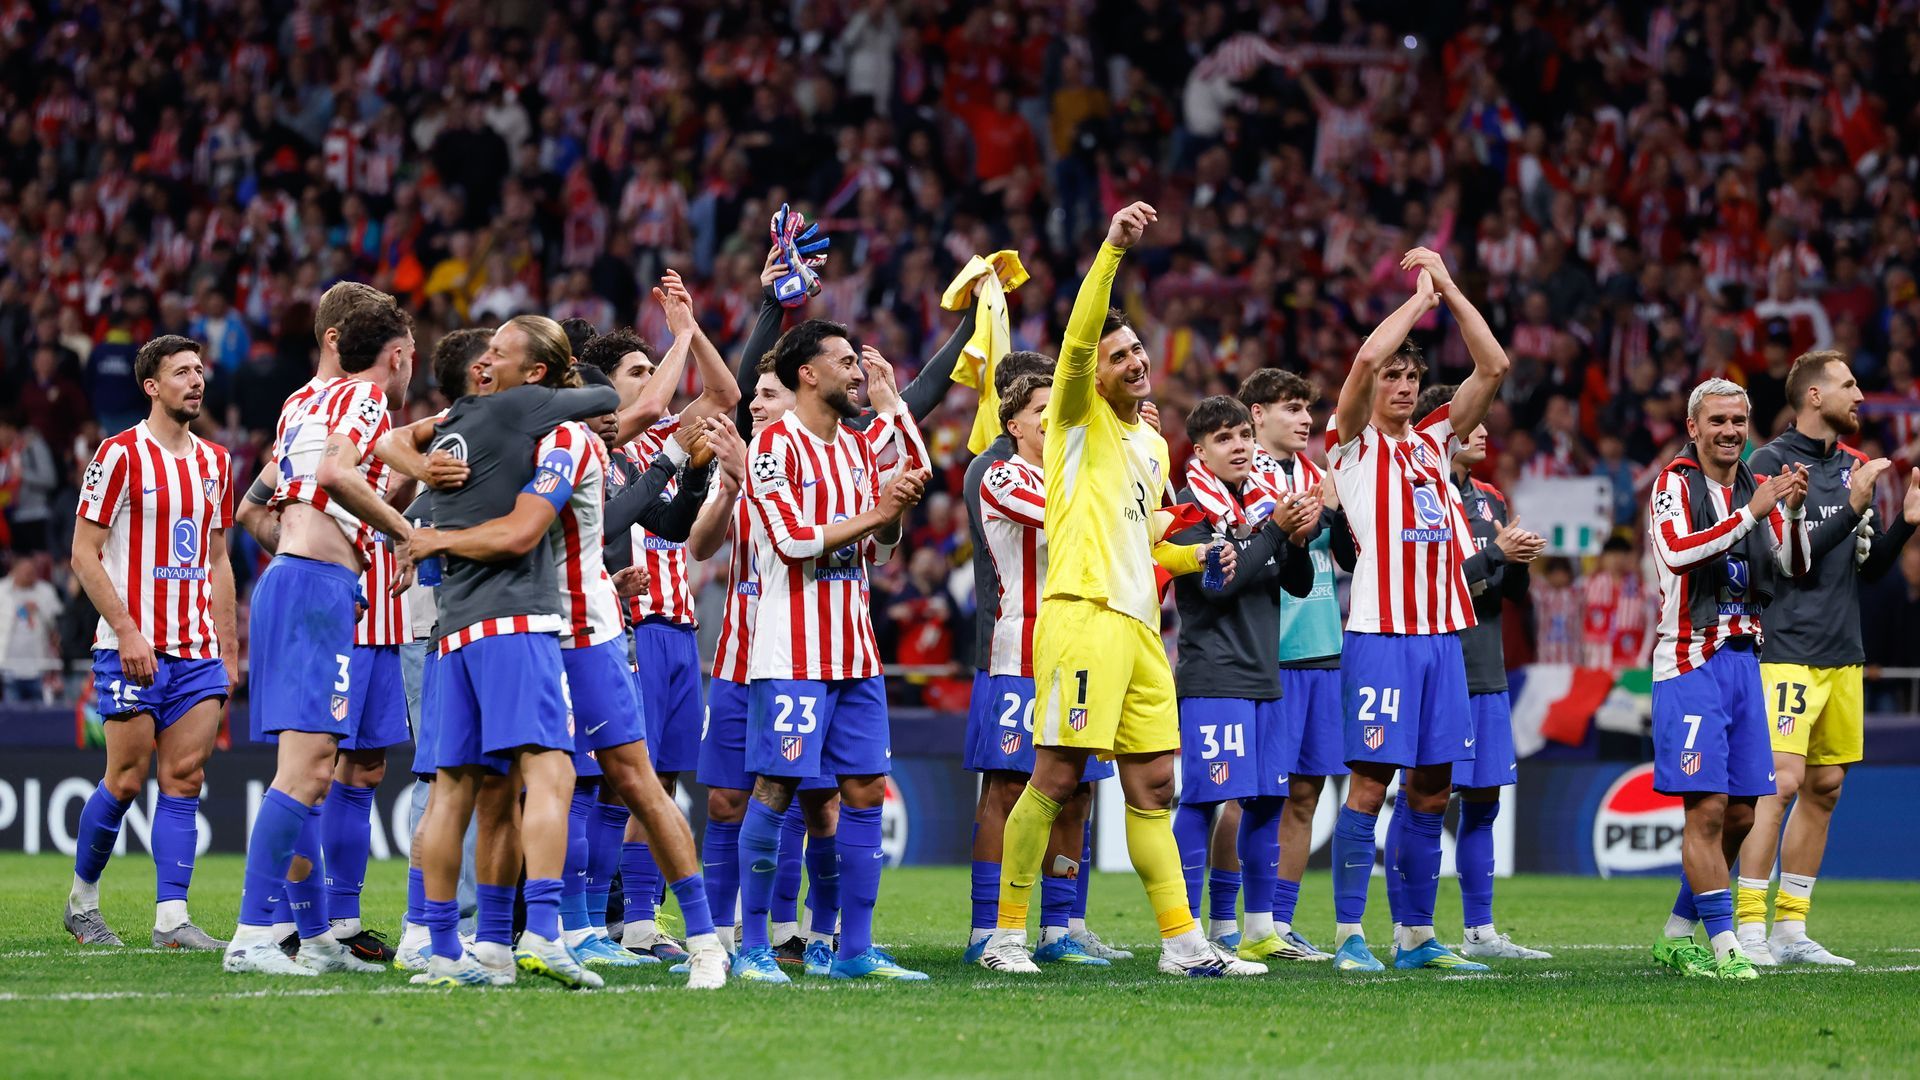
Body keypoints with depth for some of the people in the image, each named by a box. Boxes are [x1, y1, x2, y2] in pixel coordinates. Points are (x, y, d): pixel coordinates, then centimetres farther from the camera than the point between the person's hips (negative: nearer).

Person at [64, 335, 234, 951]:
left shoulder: (214, 461, 13)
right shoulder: (122, 455, -7)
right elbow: (84, 554, -8)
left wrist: (228, 646, 14)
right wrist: (127, 632, -16)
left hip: (198, 651, 5)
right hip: (133, 649, -5)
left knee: (185, 779, -1)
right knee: (126, 781, -3)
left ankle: (171, 918, -3)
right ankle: (82, 900, 15)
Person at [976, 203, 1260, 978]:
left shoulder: (1153, 445, 24)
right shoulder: (1079, 419, 3)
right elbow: (1078, 338, -16)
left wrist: (1200, 557, 14)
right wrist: (1113, 249, -26)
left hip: (1140, 623, 7)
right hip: (1082, 614, -7)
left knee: (1153, 784, 6)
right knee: (1056, 776, -9)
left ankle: (1183, 941, 6)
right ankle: (1006, 934, -3)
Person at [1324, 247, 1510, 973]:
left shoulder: (1435, 442, 18)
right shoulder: (1355, 443, 3)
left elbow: (1493, 367, 13)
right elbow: (1366, 356, -13)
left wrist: (1448, 288, 9)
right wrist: (1419, 297, -2)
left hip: (1442, 634, 6)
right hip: (1379, 634, -6)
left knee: (1432, 788, 6)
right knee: (1370, 781, -8)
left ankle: (1417, 936, 13)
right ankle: (1350, 935, -5)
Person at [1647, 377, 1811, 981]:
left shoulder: (1757, 488, 15)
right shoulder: (1675, 483, -4)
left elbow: (1795, 568, 8)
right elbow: (1678, 553, -21)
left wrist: (1794, 510, -9)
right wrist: (1752, 512, -24)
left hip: (1743, 658, 7)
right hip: (1691, 660, -7)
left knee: (1740, 813, 7)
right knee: (1707, 807, -12)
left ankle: (1677, 936, 19)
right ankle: (1723, 946, -12)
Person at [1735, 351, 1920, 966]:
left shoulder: (1853, 466, 15)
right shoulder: (1773, 463, -8)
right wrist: (1852, 508, -19)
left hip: (1842, 654, 8)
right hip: (1789, 651, -8)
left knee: (1825, 788, 9)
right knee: (1782, 781, -14)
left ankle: (1790, 930, 15)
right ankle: (1749, 930, -12)